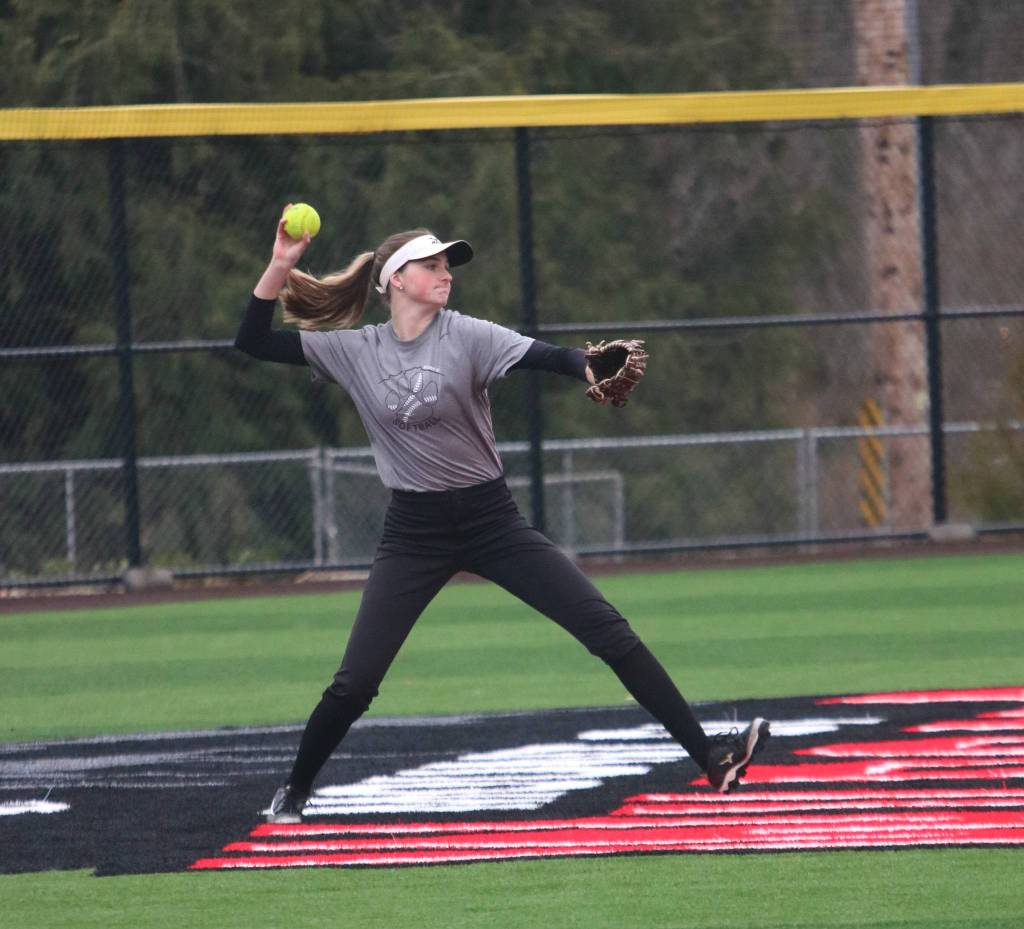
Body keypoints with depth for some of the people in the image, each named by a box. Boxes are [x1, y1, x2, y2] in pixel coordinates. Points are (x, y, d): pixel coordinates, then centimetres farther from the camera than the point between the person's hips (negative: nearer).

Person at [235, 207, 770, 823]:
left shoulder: (466, 336, -8)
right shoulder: (355, 352, -1)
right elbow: (254, 342, -1)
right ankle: (295, 791, 18)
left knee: (608, 630, -9)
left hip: (493, 523, 0)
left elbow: (546, 356, -25)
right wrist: (281, 266, -13)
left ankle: (710, 755, -7)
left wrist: (591, 369, -47)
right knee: (356, 681, -5)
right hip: (414, 535, 1)